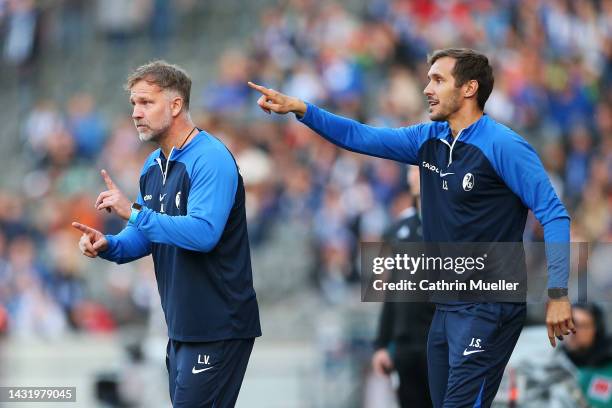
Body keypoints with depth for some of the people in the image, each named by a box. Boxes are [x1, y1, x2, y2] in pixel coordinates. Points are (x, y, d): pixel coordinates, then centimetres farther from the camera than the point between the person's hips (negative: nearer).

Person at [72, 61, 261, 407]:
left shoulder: (211, 160, -16)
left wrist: (133, 212, -25)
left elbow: (203, 233, -28)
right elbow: (148, 235, 20)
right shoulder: (154, 165, 12)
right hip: (182, 325, 9)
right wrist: (108, 246, -2)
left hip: (218, 326, -9)